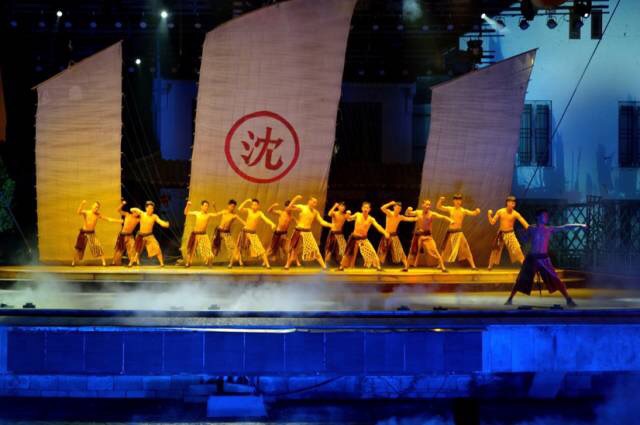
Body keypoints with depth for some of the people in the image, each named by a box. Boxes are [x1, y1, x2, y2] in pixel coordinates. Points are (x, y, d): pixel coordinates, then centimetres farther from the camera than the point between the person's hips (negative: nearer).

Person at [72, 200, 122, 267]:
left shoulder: (98, 215, -3)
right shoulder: (86, 212, -8)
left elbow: (109, 219, -1)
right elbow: (79, 212, -29)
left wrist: (120, 221, -6)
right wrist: (82, 204, -46)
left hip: (91, 233, 1)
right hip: (83, 232, -1)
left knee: (97, 246, -14)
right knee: (78, 248, 6)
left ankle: (103, 261, -7)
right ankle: (73, 262, 24)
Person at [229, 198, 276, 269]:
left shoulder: (259, 213, -7)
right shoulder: (249, 210, 1)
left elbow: (265, 218, -22)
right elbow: (240, 209, -11)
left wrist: (272, 224, -40)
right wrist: (246, 201, -14)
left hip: (253, 233, -2)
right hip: (244, 231, 2)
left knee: (260, 248, -14)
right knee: (238, 248, 10)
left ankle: (267, 264, -15)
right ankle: (231, 263, 23)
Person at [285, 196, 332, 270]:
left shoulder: (315, 212, 4)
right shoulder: (301, 207, -6)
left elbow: (322, 222, 4)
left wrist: (331, 225, -10)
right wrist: (295, 199, -25)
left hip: (308, 232, 2)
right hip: (299, 231, -2)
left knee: (315, 249, -6)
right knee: (294, 249, 5)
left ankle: (324, 266, -8)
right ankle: (287, 265, 17)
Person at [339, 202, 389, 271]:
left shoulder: (371, 219, -10)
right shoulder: (357, 215, -4)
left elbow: (378, 226, -24)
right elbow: (349, 219, 10)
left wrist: (385, 233, -40)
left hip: (363, 239, -1)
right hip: (354, 237, 1)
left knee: (371, 252, -17)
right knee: (348, 253, 10)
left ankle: (378, 267, -11)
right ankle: (342, 267, 25)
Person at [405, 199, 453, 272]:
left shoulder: (432, 214, -9)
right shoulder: (418, 212, 1)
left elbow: (442, 217, -19)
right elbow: (407, 214, 8)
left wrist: (450, 220, -37)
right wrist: (408, 210, -15)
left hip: (427, 235, -3)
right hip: (417, 235, 3)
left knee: (434, 251, -17)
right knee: (413, 252, 14)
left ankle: (443, 267, -17)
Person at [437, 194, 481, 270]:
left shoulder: (463, 211, -1)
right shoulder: (450, 209, 4)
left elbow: (473, 213, -12)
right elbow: (438, 206, 3)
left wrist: (477, 211, -34)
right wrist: (440, 200, -15)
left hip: (458, 232, -2)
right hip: (450, 232, 2)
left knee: (466, 250, -8)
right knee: (445, 250, 12)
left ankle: (473, 266, -7)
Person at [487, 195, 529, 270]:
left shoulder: (515, 214, -13)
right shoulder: (500, 212, -8)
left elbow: (523, 222, -19)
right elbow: (492, 222, -3)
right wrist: (489, 215, -18)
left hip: (510, 234, -2)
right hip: (501, 234, 2)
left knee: (517, 249, -15)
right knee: (495, 250, 11)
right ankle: (490, 266, 28)